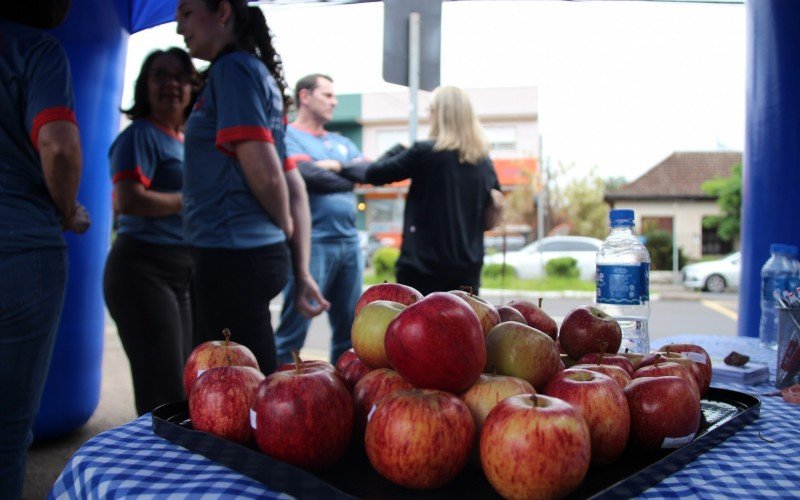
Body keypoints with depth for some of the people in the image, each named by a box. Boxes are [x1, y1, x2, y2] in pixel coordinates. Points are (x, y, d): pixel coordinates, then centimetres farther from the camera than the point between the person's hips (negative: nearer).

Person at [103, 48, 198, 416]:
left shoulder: (187, 140, 17)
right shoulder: (141, 134, -7)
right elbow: (128, 200, -20)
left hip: (182, 274, 9)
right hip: (144, 270, -9)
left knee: (180, 387, 13)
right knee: (164, 393, -9)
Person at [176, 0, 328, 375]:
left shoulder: (233, 68, -7)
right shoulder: (260, 76, 20)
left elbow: (265, 174, -17)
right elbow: (294, 186, 18)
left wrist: (286, 230, 2)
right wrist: (300, 272, 17)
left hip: (232, 257, -9)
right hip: (260, 253, 10)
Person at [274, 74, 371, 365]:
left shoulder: (342, 142, 21)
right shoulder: (288, 136, 0)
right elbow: (306, 173, -16)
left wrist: (333, 166, -6)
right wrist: (347, 177, -2)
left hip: (349, 242, 7)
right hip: (311, 243, -7)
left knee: (349, 331, 12)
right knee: (294, 331, -7)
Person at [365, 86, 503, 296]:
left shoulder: (425, 152, -10)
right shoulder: (484, 161, 6)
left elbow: (374, 174, -2)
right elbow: (492, 211, 13)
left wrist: (399, 149, 12)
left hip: (424, 265, -5)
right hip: (467, 266, 5)